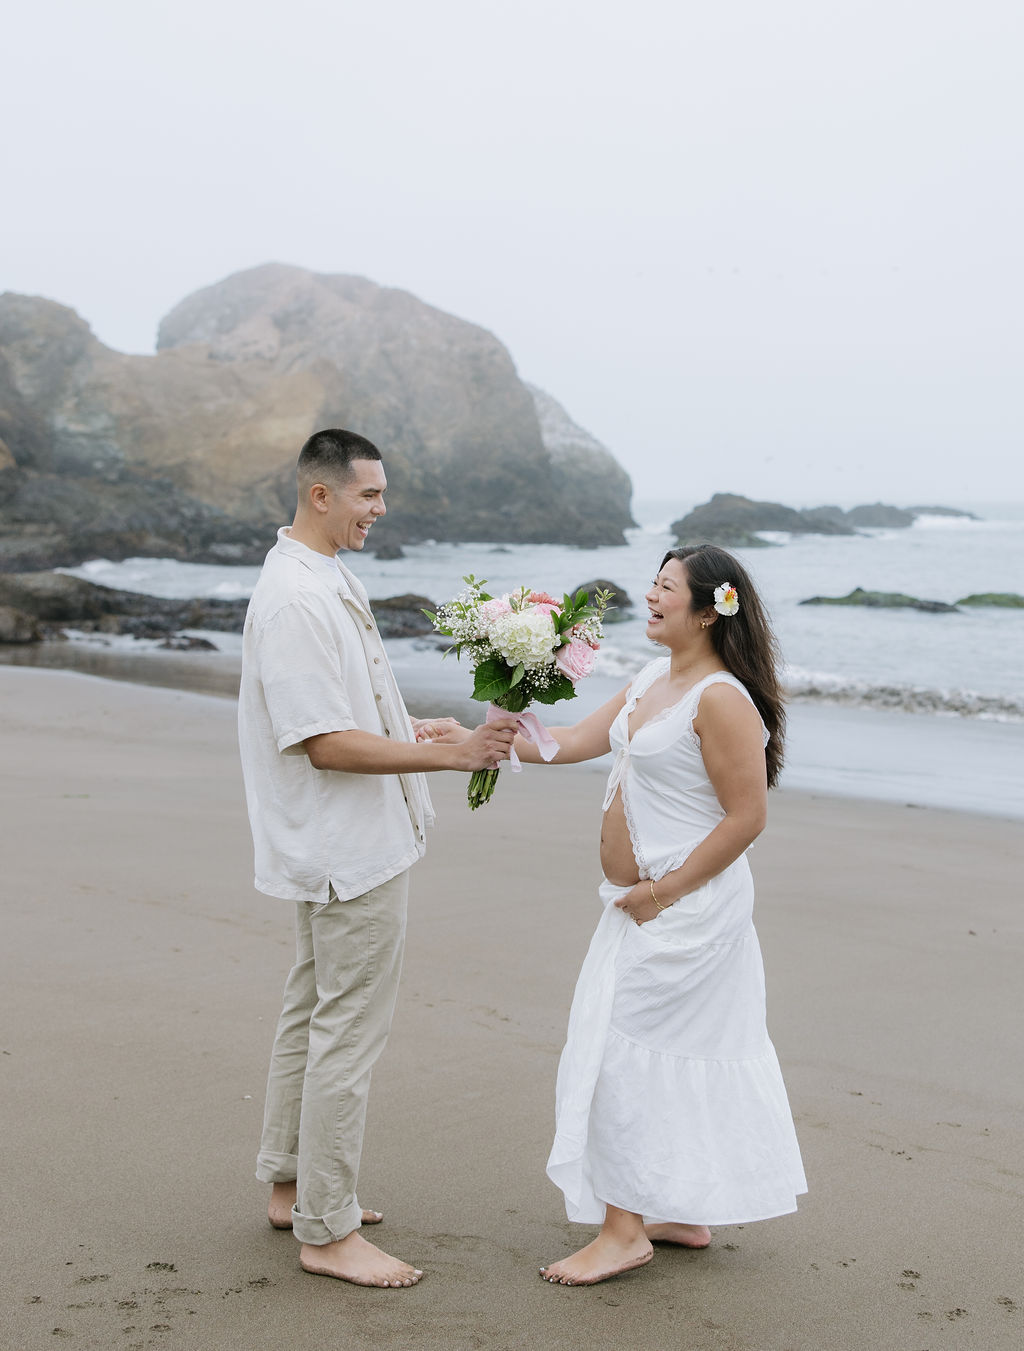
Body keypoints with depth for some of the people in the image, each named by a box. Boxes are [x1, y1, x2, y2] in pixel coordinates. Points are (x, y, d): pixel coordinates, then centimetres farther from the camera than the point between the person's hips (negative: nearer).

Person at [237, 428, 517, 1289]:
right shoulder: (294, 598, -22)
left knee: (314, 1013, 19)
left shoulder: (327, 580, 11)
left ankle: (292, 1187, 33)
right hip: (350, 850, -11)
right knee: (349, 1032, -3)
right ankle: (327, 1231, 7)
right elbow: (324, 744, -25)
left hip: (345, 848, 11)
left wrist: (415, 728, 12)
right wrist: (445, 754, -25)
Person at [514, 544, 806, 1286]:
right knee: (678, 1057, 15)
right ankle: (684, 1214, 27)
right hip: (644, 904, 9)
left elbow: (746, 818, -20)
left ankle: (625, 1229, 6)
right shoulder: (653, 680, 10)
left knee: (626, 1053, -5)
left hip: (687, 907, -9)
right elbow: (575, 742, 14)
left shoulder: (722, 699, -18)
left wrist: (664, 891, -18)